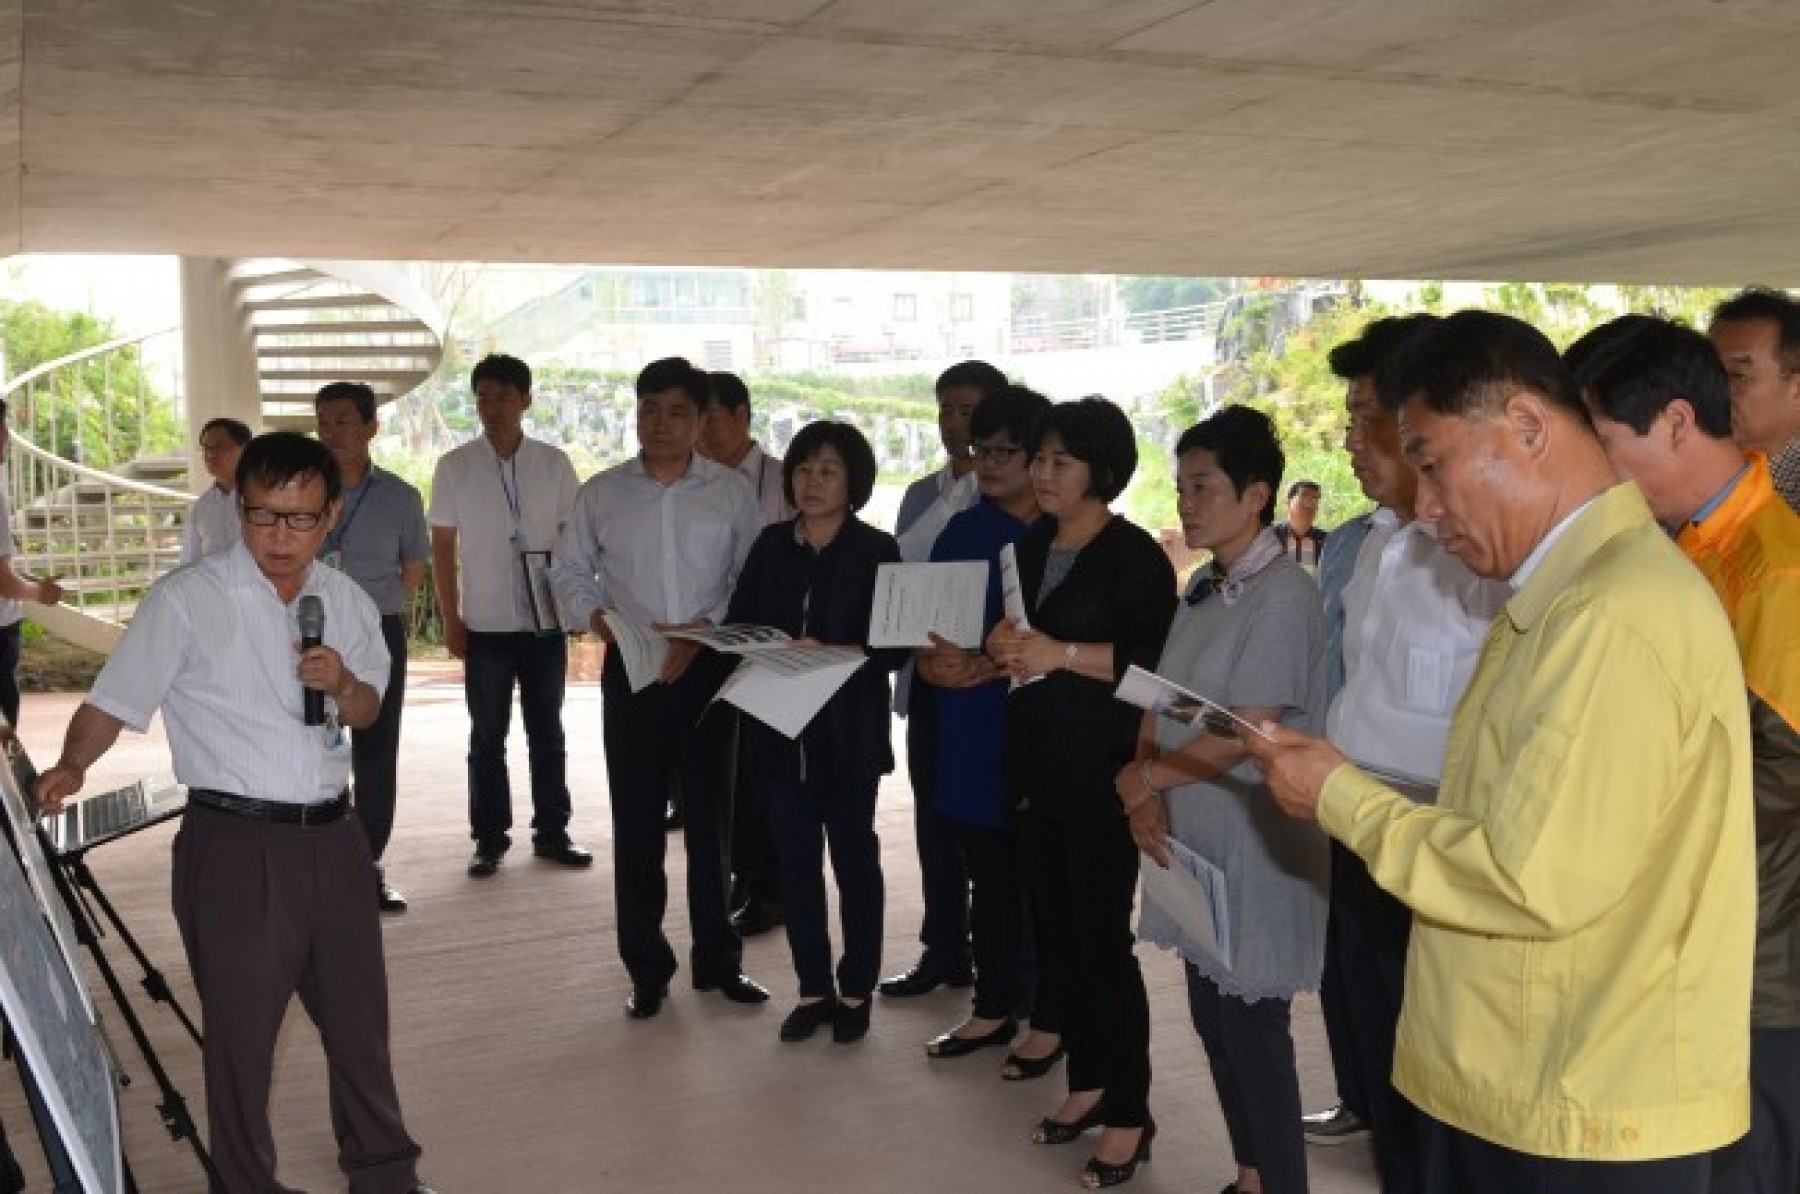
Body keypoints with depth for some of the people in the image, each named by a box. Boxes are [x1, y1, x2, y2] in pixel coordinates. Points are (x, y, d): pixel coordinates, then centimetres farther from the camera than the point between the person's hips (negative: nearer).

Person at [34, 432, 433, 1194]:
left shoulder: (346, 601, 5)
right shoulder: (186, 601, -11)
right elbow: (113, 702, -9)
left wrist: (342, 685, -7)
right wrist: (71, 766, -28)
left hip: (331, 836, 5)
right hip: (235, 844, -5)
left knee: (359, 1016, 18)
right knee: (240, 1030, 6)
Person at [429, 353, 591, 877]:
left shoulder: (554, 464, 2)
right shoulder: (454, 467, -1)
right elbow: (442, 548, 2)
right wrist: (451, 620, -2)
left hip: (547, 622, 1)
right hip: (484, 625, -1)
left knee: (547, 731, 10)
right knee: (487, 737, 6)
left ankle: (551, 832, 21)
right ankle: (490, 838, 16)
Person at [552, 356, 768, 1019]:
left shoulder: (731, 492, 2)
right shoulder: (602, 492, 5)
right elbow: (570, 573, 10)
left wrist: (701, 629, -14)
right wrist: (602, 621, -8)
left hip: (709, 667, 0)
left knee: (711, 816, 8)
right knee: (637, 821, 3)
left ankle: (717, 959, 22)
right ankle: (646, 969, 15)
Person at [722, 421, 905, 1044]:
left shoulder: (877, 551, -5)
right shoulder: (771, 545, 7)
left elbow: (896, 644, -10)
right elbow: (737, 624, 7)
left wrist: (831, 656, -22)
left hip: (848, 733, -4)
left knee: (854, 857, 8)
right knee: (795, 859, 10)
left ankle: (856, 991, 22)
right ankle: (813, 989, 23)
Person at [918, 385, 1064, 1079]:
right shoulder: (963, 531, 10)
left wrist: (1000, 664, -22)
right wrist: (932, 662, -11)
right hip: (970, 733, 6)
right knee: (988, 877, 15)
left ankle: (1050, 1020, 19)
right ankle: (994, 1008, 29)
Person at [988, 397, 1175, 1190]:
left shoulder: (1133, 555, -9)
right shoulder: (1030, 547, 13)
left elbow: (1159, 662, -18)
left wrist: (1062, 654, -21)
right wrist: (1005, 652, 2)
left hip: (1103, 770, -7)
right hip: (1042, 765, 7)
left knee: (1103, 939, -2)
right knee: (1057, 930, 12)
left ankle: (1129, 1112, 11)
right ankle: (1089, 1081, 27)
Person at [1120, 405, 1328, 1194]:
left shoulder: (1283, 595, -16)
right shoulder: (1202, 591, 10)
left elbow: (1244, 736, -21)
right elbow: (1159, 703, 11)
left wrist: (1140, 780, -10)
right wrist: (1148, 798, -5)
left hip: (1254, 849, -8)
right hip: (1195, 841, 8)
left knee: (1252, 1028, 3)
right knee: (1214, 1019, 16)